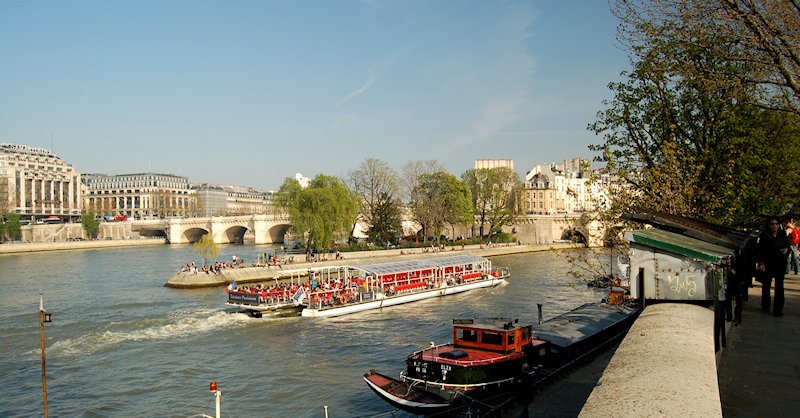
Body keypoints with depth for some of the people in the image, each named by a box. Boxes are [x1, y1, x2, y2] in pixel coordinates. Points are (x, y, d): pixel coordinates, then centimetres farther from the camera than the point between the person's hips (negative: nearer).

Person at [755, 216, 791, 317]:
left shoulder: (783, 235, 3)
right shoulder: (764, 236, -7)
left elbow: (788, 246, 12)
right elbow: (760, 251, -8)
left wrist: (786, 250, -11)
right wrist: (761, 263, -16)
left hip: (780, 265, 2)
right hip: (768, 265, -2)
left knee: (779, 287, 0)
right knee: (766, 286, 11)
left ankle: (778, 310, 4)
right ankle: (765, 306, 26)